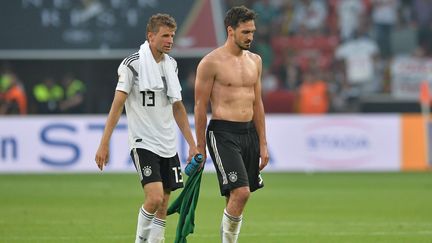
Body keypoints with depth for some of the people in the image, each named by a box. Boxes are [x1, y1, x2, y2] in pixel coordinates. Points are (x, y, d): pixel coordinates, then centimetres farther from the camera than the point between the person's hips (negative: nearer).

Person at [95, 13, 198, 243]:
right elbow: (117, 105, -10)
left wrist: (192, 144, 16)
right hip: (143, 143, -6)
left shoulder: (171, 64, 11)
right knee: (155, 197, -19)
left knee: (163, 205, 5)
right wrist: (104, 144, -15)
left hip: (168, 146, 7)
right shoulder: (133, 64, -9)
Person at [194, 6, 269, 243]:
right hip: (223, 134, -6)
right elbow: (200, 107, -5)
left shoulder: (255, 61, 13)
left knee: (237, 197, 7)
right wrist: (200, 148, -5)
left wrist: (262, 144, 15)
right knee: (240, 192, -18)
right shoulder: (211, 62, -8)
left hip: (249, 132, 7)